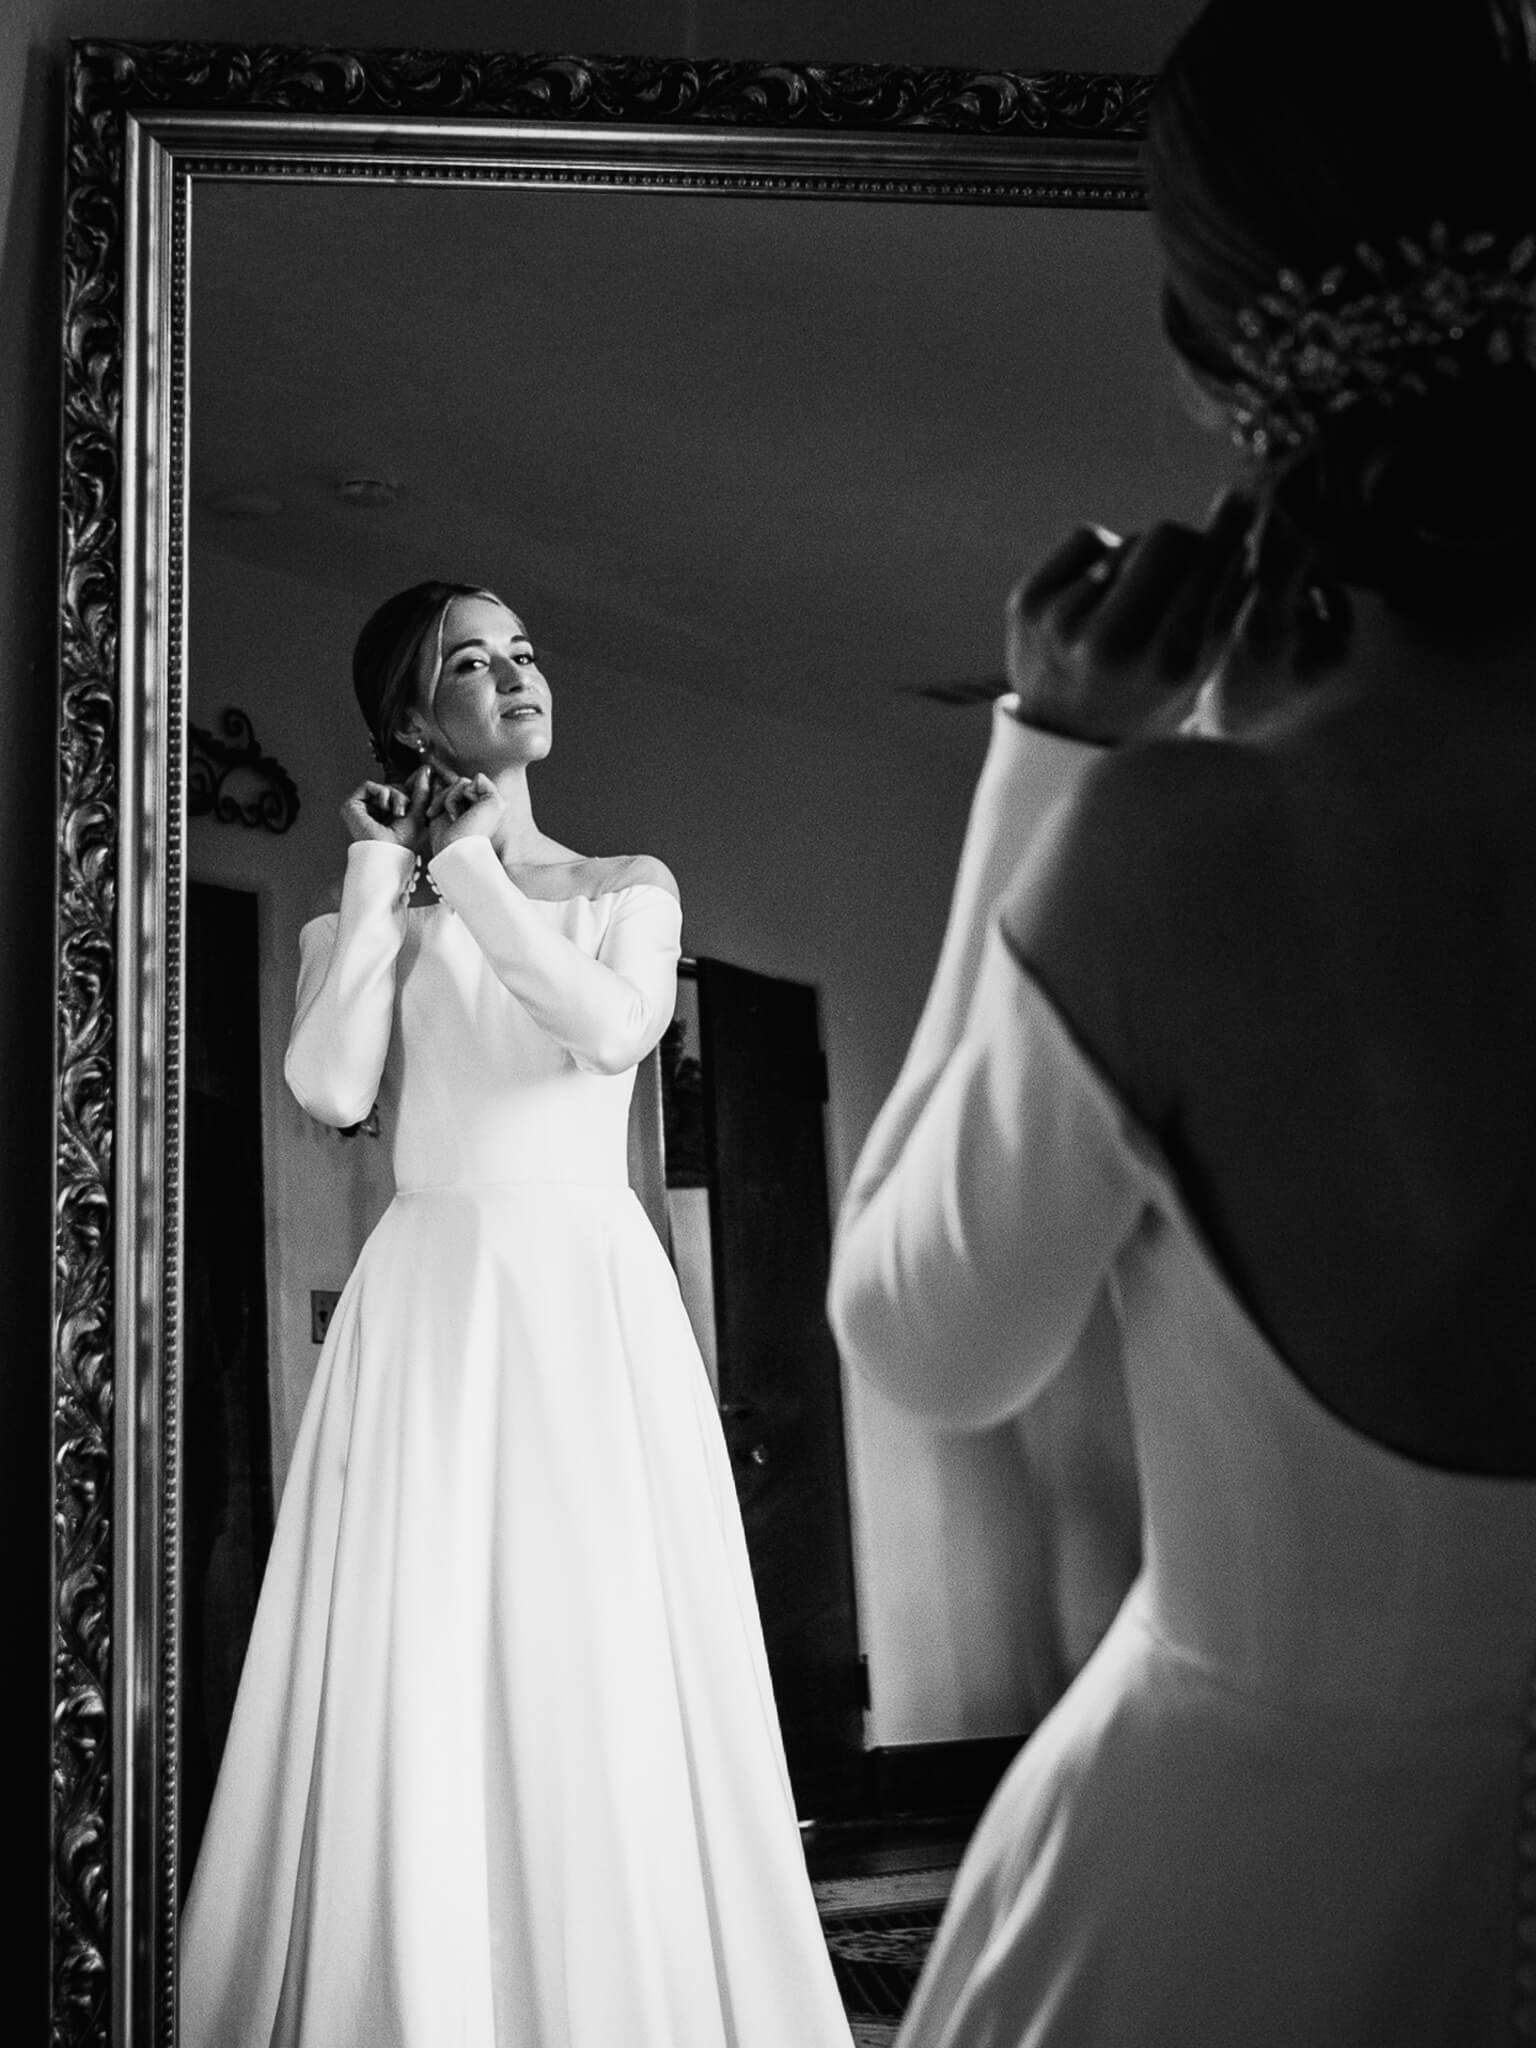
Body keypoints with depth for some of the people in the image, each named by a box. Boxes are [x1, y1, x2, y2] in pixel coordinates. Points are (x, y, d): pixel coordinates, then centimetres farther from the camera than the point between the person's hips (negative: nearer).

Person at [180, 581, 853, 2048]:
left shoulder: (625, 888, 14)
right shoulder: (365, 914, 12)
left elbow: (614, 1028, -8)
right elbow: (329, 1088, -6)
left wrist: (470, 873, -1)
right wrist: (381, 881, 0)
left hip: (593, 1296, 1)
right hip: (429, 1302, 0)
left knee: (610, 1668, -3)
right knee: (422, 1671, -6)